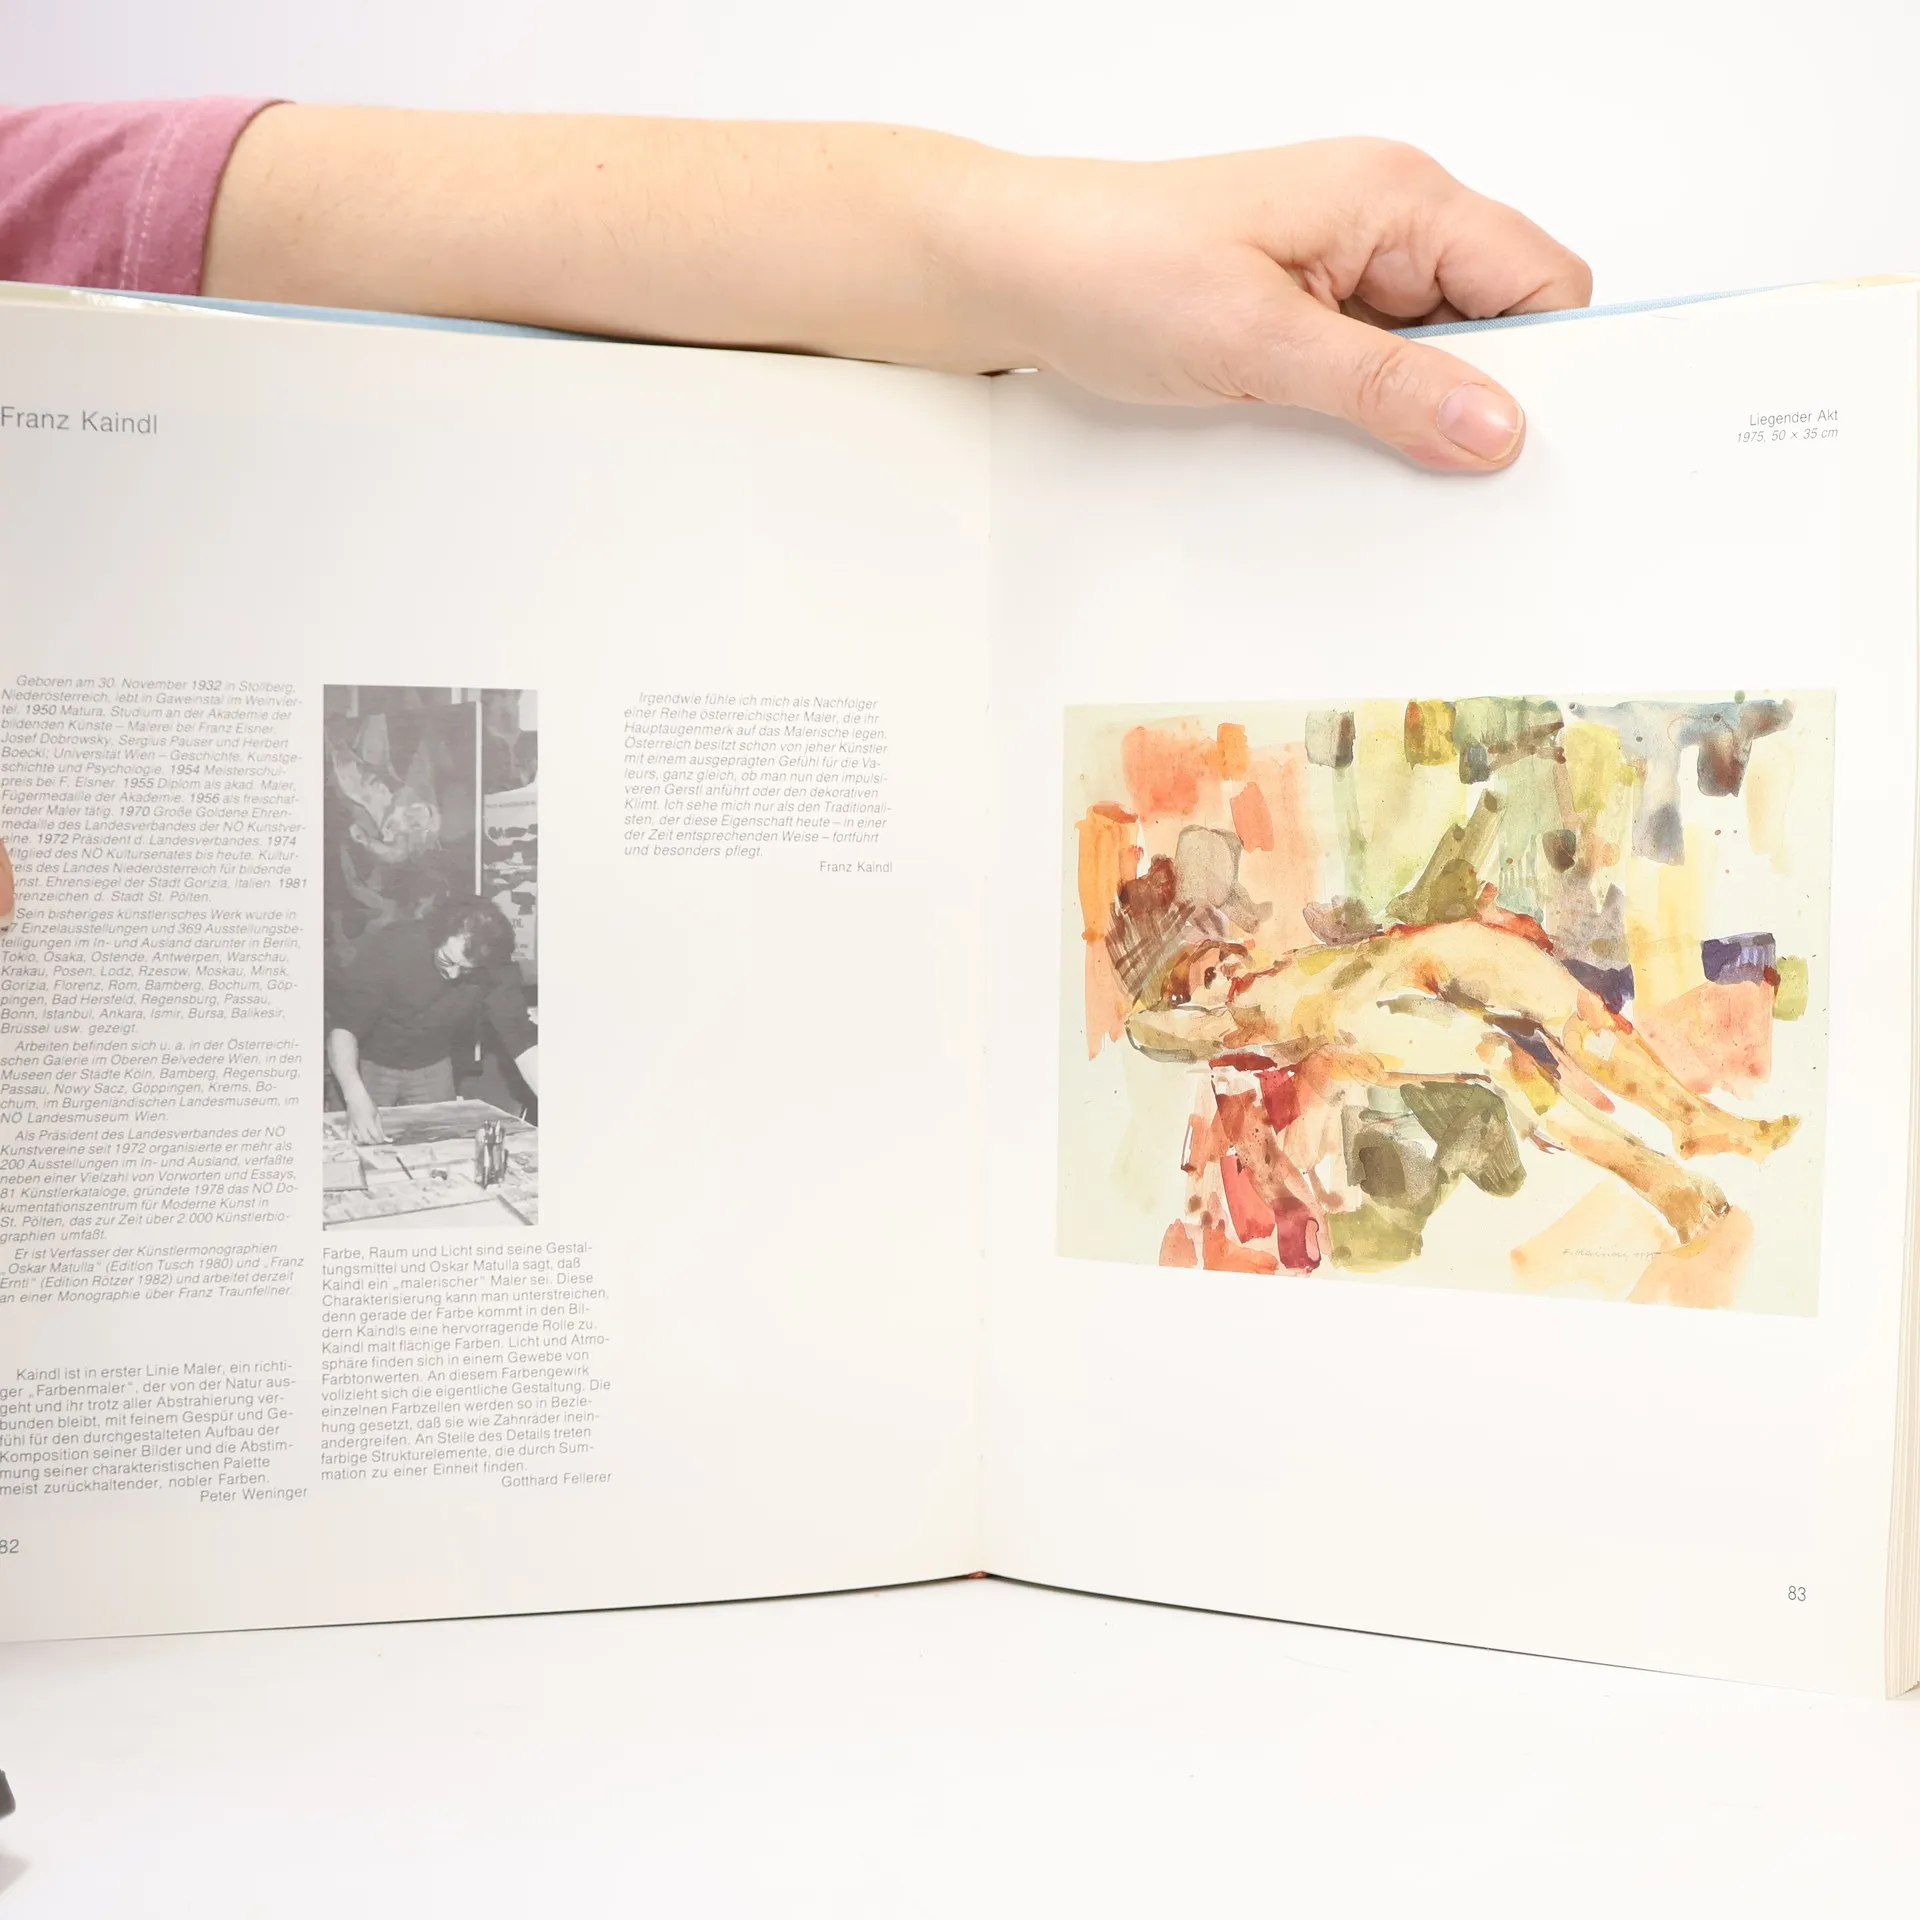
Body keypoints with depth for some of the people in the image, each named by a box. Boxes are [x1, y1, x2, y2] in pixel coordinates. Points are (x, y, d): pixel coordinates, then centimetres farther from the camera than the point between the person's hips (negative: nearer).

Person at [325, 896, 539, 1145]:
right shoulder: (394, 947, -32)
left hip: (432, 1067, 3)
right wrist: (356, 1097, -48)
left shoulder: (495, 970, -24)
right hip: (368, 1063, -3)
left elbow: (520, 1040, -25)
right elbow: (343, 1025, -32)